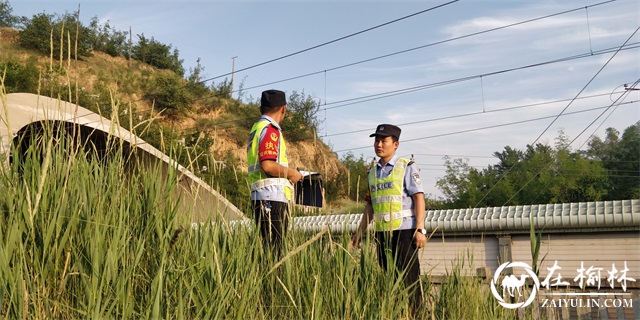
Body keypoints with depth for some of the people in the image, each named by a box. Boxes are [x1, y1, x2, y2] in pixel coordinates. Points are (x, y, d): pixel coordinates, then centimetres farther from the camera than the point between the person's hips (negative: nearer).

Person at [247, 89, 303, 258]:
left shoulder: (257, 128, 21)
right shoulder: (270, 129, -8)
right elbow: (268, 165, -19)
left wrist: (288, 173, 22)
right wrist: (291, 173, -4)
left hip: (261, 197, 9)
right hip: (272, 198, -9)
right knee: (273, 251, -9)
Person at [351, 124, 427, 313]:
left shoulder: (407, 167, -1)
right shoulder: (373, 173, 15)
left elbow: (419, 198, -8)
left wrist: (420, 229, -16)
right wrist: (359, 233, 16)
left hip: (404, 231, -6)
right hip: (381, 233, 6)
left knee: (408, 278, -6)